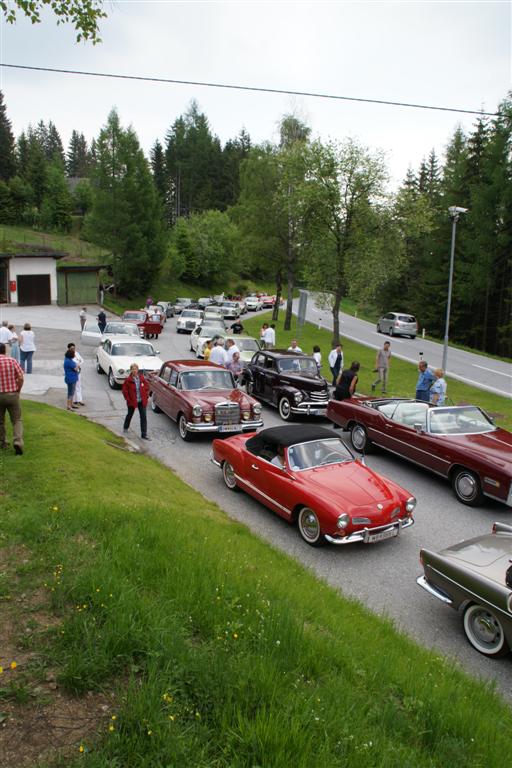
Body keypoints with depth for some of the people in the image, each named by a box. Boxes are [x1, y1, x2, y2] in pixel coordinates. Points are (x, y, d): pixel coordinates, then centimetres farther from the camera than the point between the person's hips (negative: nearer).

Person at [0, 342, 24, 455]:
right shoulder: (12, 361, -6)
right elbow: (20, 378, -10)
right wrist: (18, 391, 3)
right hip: (12, 395, -1)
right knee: (17, 420, 7)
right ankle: (18, 442, -11)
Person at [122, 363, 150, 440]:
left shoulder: (142, 378, -3)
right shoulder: (128, 380, -12)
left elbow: (146, 387, 9)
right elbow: (124, 390, -7)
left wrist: (146, 396, 2)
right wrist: (128, 399, -9)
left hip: (142, 401, 2)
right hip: (132, 401, -2)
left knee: (143, 417, -3)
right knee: (130, 414, 20)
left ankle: (144, 435, 1)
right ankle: (125, 427, 48)